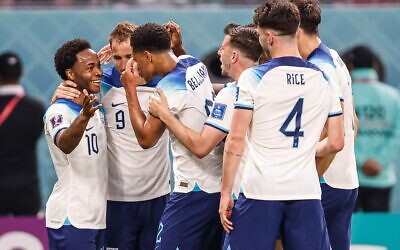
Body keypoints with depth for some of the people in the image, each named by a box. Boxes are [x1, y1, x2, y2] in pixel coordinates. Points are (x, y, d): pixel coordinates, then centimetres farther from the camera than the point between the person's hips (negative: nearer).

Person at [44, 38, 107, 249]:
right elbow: (64, 144, -34)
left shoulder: (97, 108, 12)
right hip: (70, 219, -8)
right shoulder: (59, 112, -14)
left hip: (98, 215, 8)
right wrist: (84, 116, -54)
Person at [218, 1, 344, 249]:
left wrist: (226, 193, -2)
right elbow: (336, 142, 10)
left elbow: (236, 141, -8)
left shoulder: (253, 78, -5)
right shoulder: (324, 80, 7)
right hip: (307, 191, 3)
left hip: (261, 191, -3)